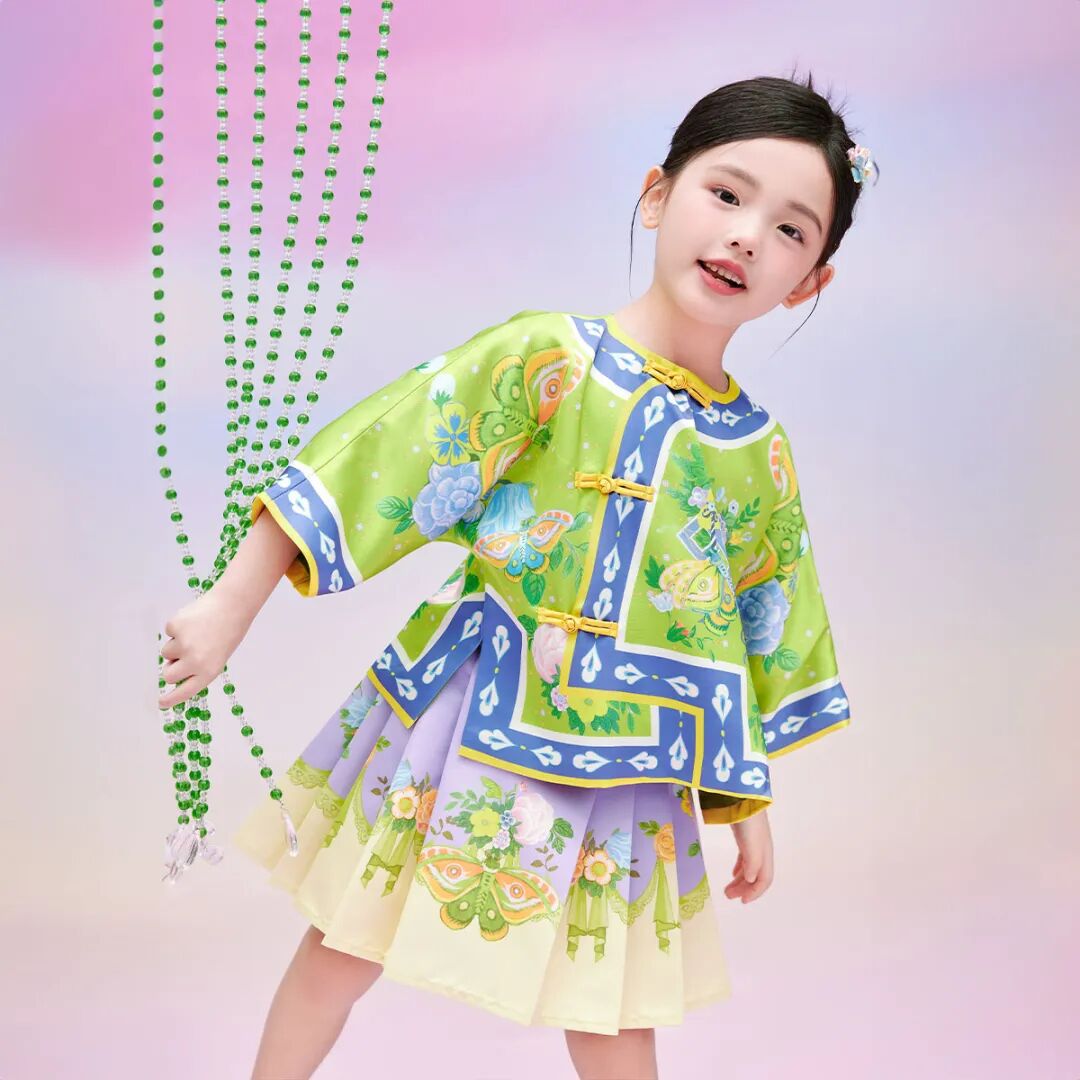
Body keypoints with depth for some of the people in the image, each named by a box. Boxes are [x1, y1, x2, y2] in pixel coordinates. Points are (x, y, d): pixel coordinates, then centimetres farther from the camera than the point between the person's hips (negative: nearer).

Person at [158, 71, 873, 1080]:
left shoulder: (762, 456, 2)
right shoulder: (543, 356, -10)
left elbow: (762, 647, 12)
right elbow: (380, 462, -13)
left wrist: (749, 804, 17)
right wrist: (233, 605, -16)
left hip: (625, 763, 3)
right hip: (462, 723, -2)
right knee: (347, 944, 11)